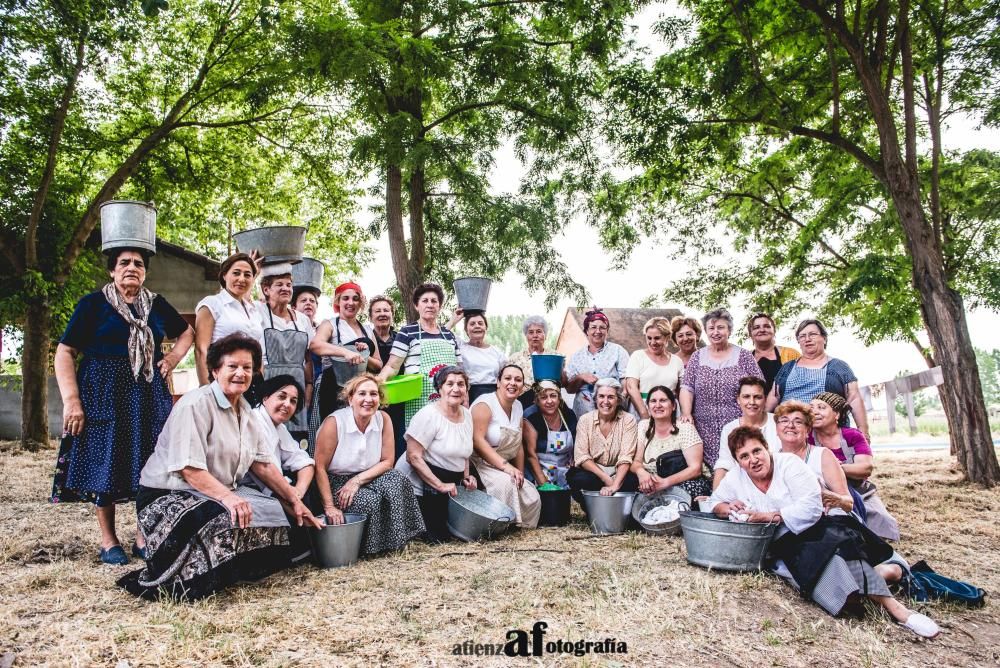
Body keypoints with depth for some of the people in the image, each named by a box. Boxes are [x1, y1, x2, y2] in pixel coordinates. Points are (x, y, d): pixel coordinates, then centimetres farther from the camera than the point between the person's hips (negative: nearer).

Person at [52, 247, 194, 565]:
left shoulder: (156, 304, 9)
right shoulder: (93, 303, -2)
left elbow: (187, 332, 25)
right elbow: (65, 352, -6)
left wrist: (174, 356, 5)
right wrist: (71, 400, -15)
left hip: (149, 395, 3)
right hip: (104, 393, -3)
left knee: (149, 465, 3)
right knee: (105, 462, 2)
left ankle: (144, 536, 16)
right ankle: (108, 541, 15)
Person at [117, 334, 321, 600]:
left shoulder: (245, 410, 10)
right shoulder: (195, 404, -15)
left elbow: (263, 464, 10)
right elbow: (189, 469, -23)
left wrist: (295, 502, 7)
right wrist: (226, 497, -34)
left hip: (223, 491, 8)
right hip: (170, 495, -8)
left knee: (275, 512, -7)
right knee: (227, 520, -33)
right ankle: (167, 583, -15)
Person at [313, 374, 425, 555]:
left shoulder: (383, 419, -8)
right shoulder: (334, 423, -21)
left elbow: (387, 461, -6)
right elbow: (320, 468, -19)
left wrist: (358, 480, -19)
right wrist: (329, 507, -23)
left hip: (366, 479, 4)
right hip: (333, 483, -4)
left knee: (396, 481, -23)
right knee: (368, 501, -29)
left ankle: (393, 540, -5)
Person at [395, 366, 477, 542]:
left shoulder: (467, 414, 5)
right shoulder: (429, 415, -18)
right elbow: (413, 457, -22)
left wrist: (466, 477, 4)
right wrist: (440, 485, -23)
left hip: (450, 485, 8)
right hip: (419, 484, -7)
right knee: (439, 537, -8)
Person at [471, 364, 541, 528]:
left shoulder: (517, 406, 10)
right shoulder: (485, 404, -15)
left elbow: (518, 446, 13)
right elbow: (477, 440, -25)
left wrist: (520, 475, 4)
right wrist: (506, 466, -28)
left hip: (503, 468, 8)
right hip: (479, 464, -8)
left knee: (533, 499, -5)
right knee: (505, 482, -33)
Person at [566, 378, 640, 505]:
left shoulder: (628, 420, -4)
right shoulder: (585, 420, -2)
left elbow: (626, 457, -14)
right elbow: (581, 456, -9)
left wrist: (615, 485, -30)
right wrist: (606, 479, -22)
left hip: (618, 473, 0)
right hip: (591, 471, 0)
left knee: (632, 481, -32)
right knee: (579, 480, -32)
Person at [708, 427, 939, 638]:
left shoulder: (789, 464, -6)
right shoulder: (735, 480, 6)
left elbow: (811, 507, -14)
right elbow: (715, 502, 21)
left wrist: (768, 516, -15)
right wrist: (728, 509, -3)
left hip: (814, 532, -2)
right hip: (781, 549, 2)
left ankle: (892, 605, -37)